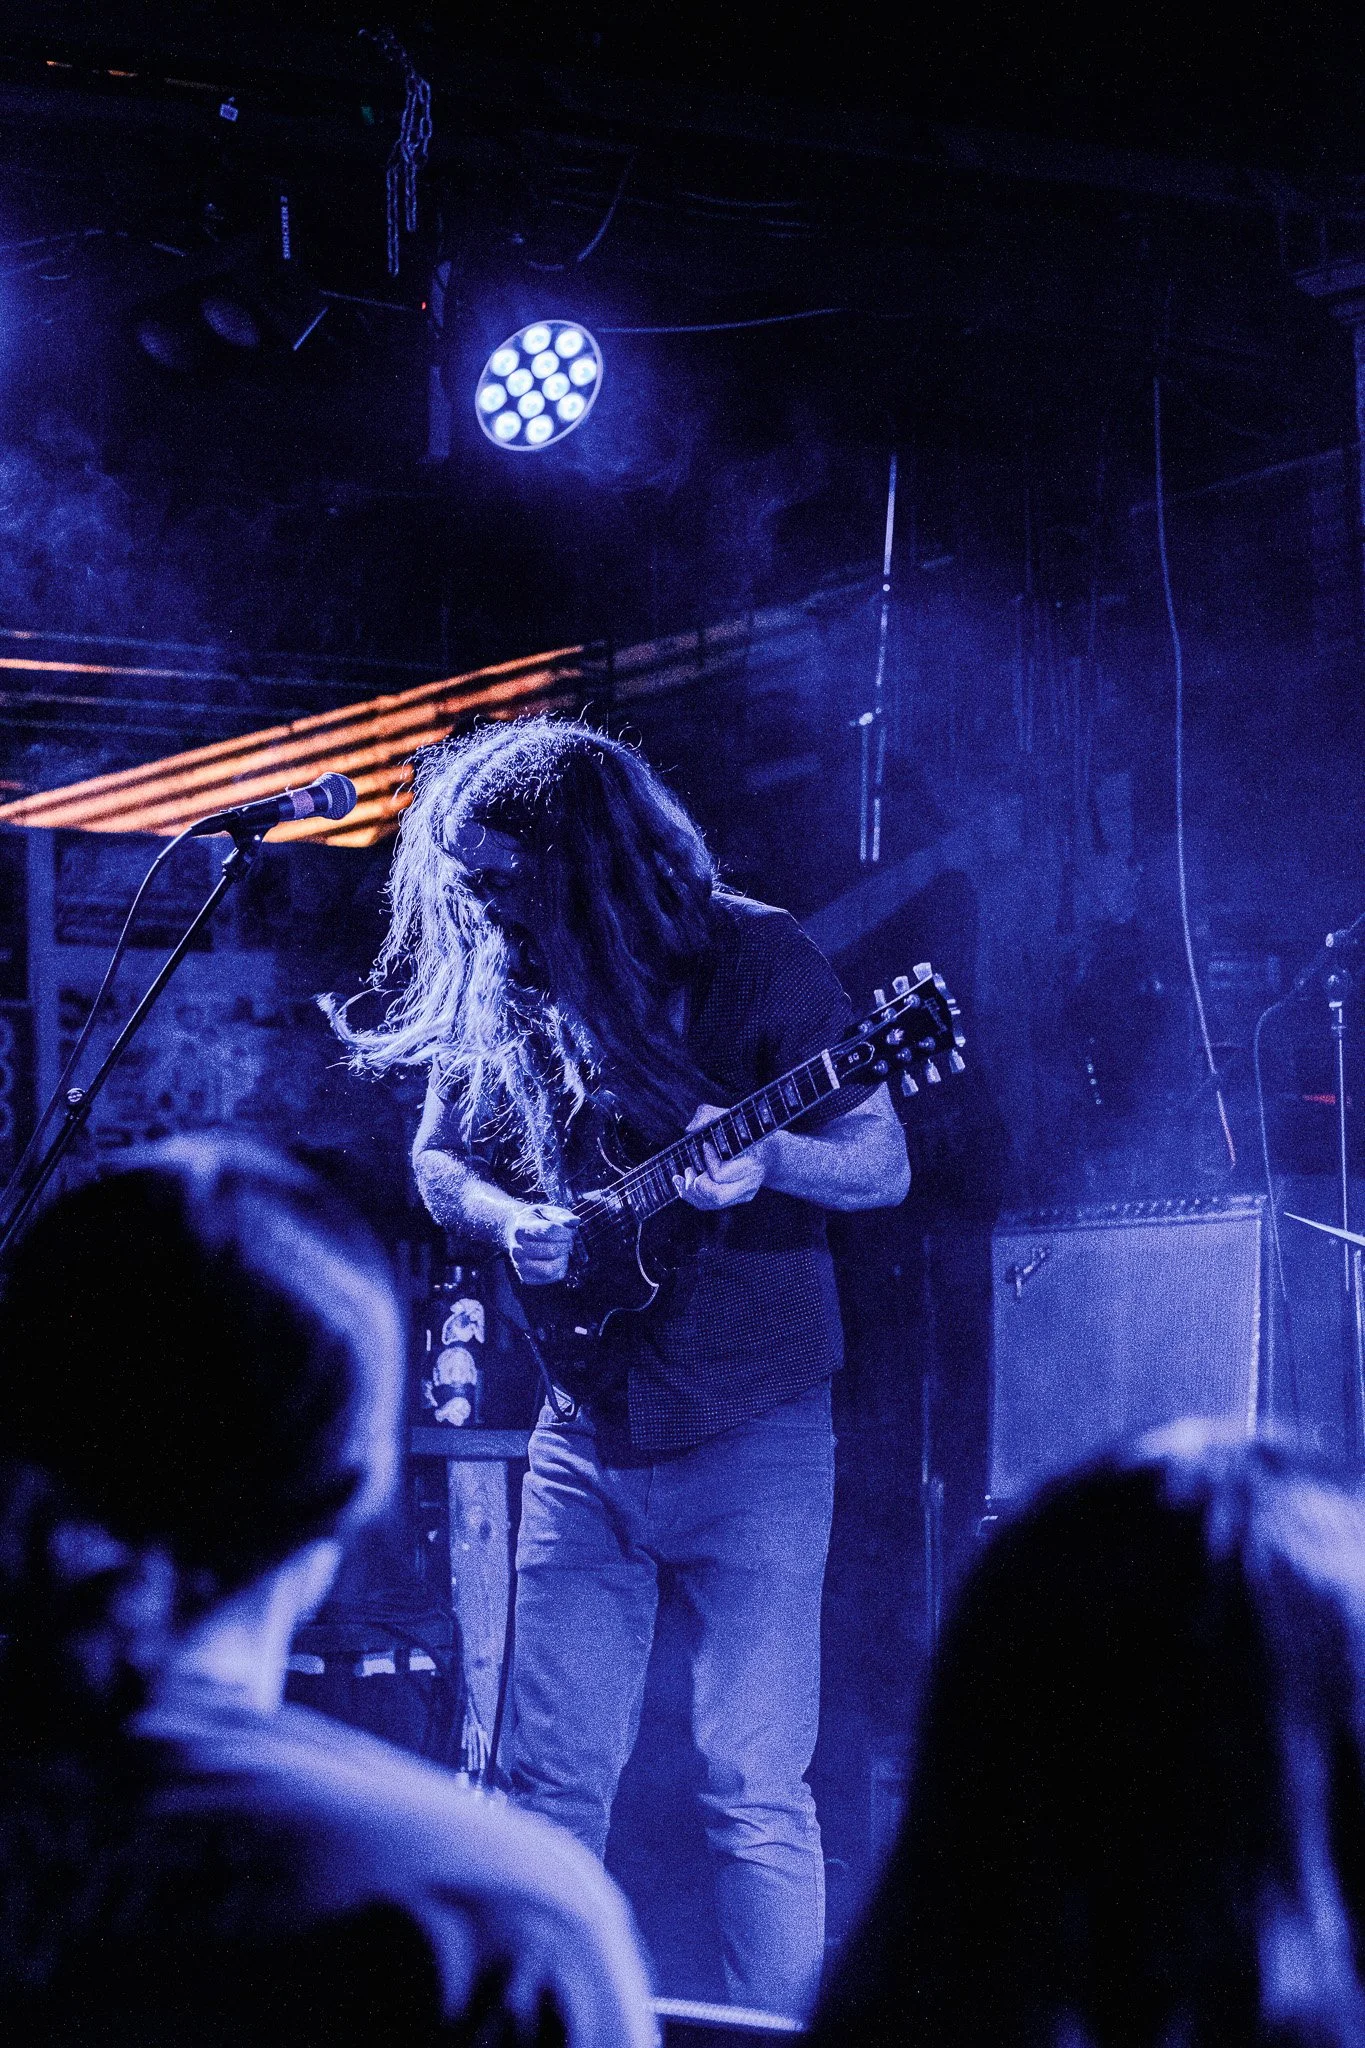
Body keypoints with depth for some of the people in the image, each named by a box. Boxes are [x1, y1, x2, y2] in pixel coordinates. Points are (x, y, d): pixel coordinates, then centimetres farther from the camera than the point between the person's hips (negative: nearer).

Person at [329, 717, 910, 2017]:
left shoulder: (751, 959, -9)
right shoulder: (502, 987, 3)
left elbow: (884, 1164, -7)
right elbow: (438, 1160, 14)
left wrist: (766, 1159, -28)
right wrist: (509, 1221, -7)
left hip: (747, 1431, -4)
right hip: (583, 1433, 5)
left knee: (752, 1787, -5)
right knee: (552, 1779, 8)